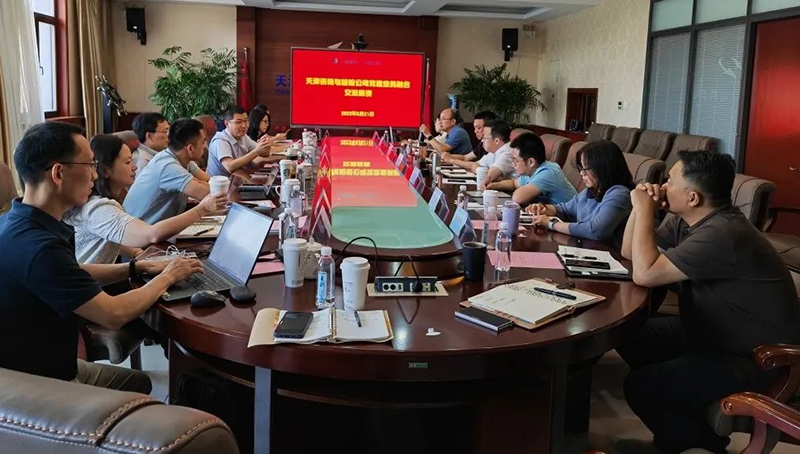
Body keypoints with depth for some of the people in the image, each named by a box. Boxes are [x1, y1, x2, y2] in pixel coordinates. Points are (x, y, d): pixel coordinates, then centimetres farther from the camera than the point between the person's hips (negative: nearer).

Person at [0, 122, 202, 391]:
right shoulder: (37, 246, -31)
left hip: (40, 366, 9)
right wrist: (167, 277, -11)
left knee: (138, 382, 22)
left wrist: (139, 267, 6)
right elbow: (114, 315, -27)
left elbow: (73, 273, 15)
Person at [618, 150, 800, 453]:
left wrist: (645, 209, -22)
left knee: (639, 386, -19)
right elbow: (629, 252, 9)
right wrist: (642, 208, -7)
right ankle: (681, 427, 20)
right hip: (712, 332, 10)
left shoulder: (722, 234, -30)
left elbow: (645, 274, -32)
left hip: (756, 359, -10)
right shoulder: (685, 221, 1)